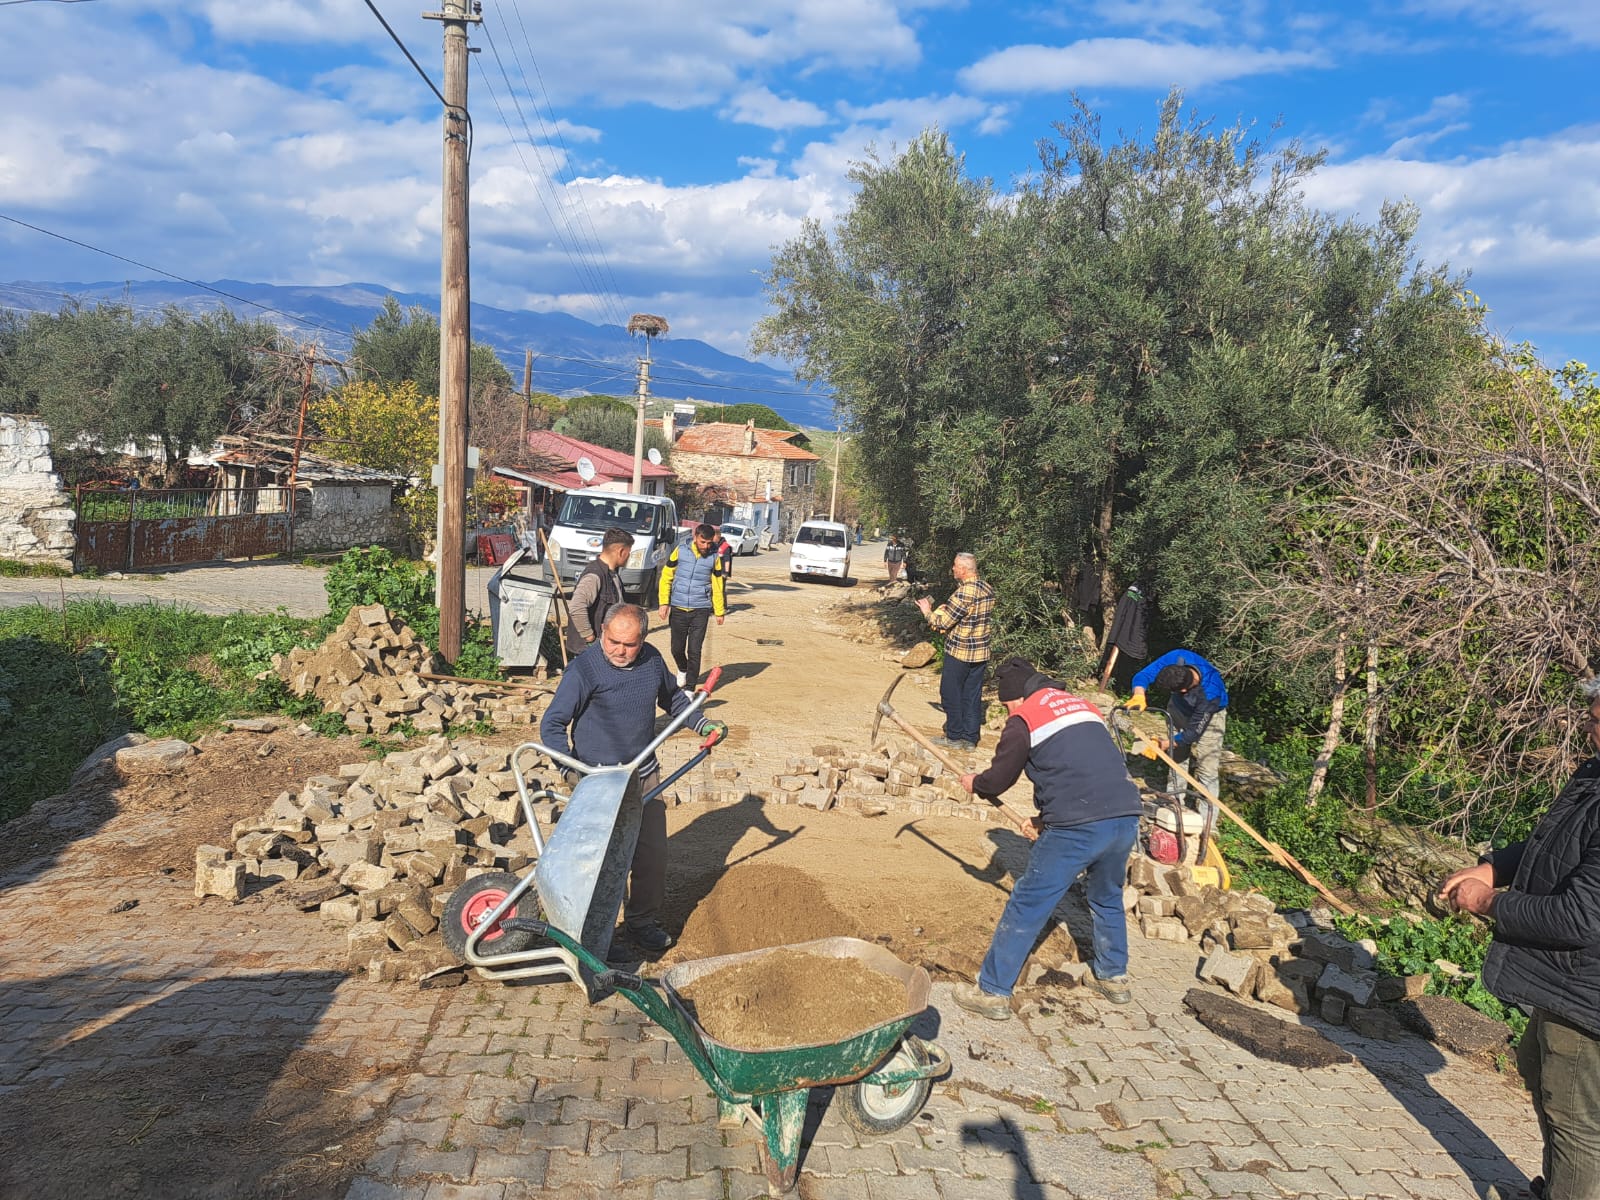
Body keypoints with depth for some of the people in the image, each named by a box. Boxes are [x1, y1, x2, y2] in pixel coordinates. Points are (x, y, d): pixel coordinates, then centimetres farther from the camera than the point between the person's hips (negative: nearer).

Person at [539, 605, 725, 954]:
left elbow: (673, 698, 20)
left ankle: (643, 920, 29)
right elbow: (552, 724, -15)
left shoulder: (652, 660, 0)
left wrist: (702, 723, 7)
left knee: (653, 852, 10)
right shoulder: (584, 670, -17)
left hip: (645, 775, 5)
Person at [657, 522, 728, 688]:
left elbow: (718, 585, 7)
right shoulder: (680, 550, -3)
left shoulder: (714, 557, -1)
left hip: (701, 610, -1)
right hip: (678, 608, 1)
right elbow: (666, 577, 3)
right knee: (677, 649, 9)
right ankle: (683, 670, 40)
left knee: (694, 651, -4)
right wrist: (664, 603, -4)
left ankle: (690, 688, 5)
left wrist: (719, 612, 9)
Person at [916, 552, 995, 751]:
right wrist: (946, 610, 14)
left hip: (959, 652, -7)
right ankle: (971, 738, 18)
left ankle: (954, 737, 15)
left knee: (951, 694, 7)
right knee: (973, 696, 13)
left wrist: (928, 612, -1)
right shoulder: (988, 590, 4)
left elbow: (943, 622, -19)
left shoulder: (964, 593, -22)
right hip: (981, 652, 7)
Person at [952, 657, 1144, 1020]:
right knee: (1108, 899, 30)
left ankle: (992, 992, 11)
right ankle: (1114, 977, 44)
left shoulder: (1022, 720, 3)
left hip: (1078, 826, -7)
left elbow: (999, 779, 8)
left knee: (1026, 907, 5)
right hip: (1127, 816, 7)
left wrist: (975, 783, 31)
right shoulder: (1083, 705, 23)